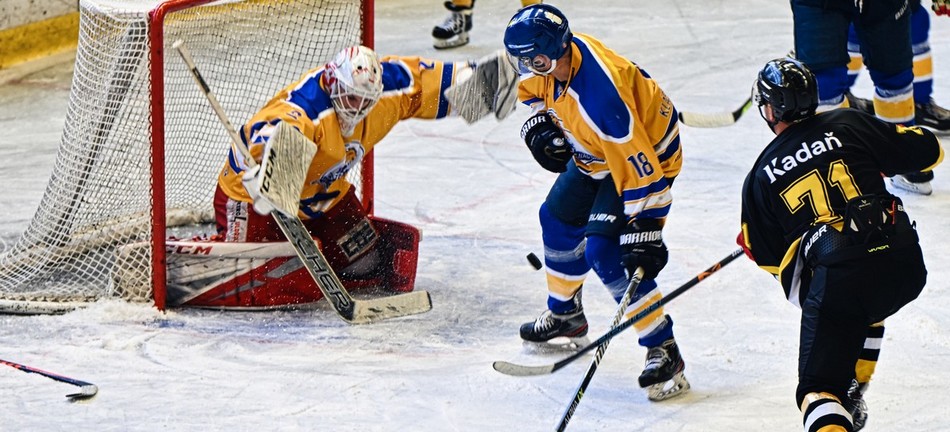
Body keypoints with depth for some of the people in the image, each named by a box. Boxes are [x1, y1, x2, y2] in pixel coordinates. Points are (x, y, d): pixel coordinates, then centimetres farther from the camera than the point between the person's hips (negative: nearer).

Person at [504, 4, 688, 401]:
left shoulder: (600, 96, -42)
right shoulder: (556, 55, -17)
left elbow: (638, 167, -38)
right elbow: (531, 87, 10)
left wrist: (644, 232, -37)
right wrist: (538, 123, -8)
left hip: (647, 153, -10)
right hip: (595, 154, 10)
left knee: (606, 253, -19)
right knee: (559, 219, 21)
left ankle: (664, 353, -13)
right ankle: (565, 315, 46)